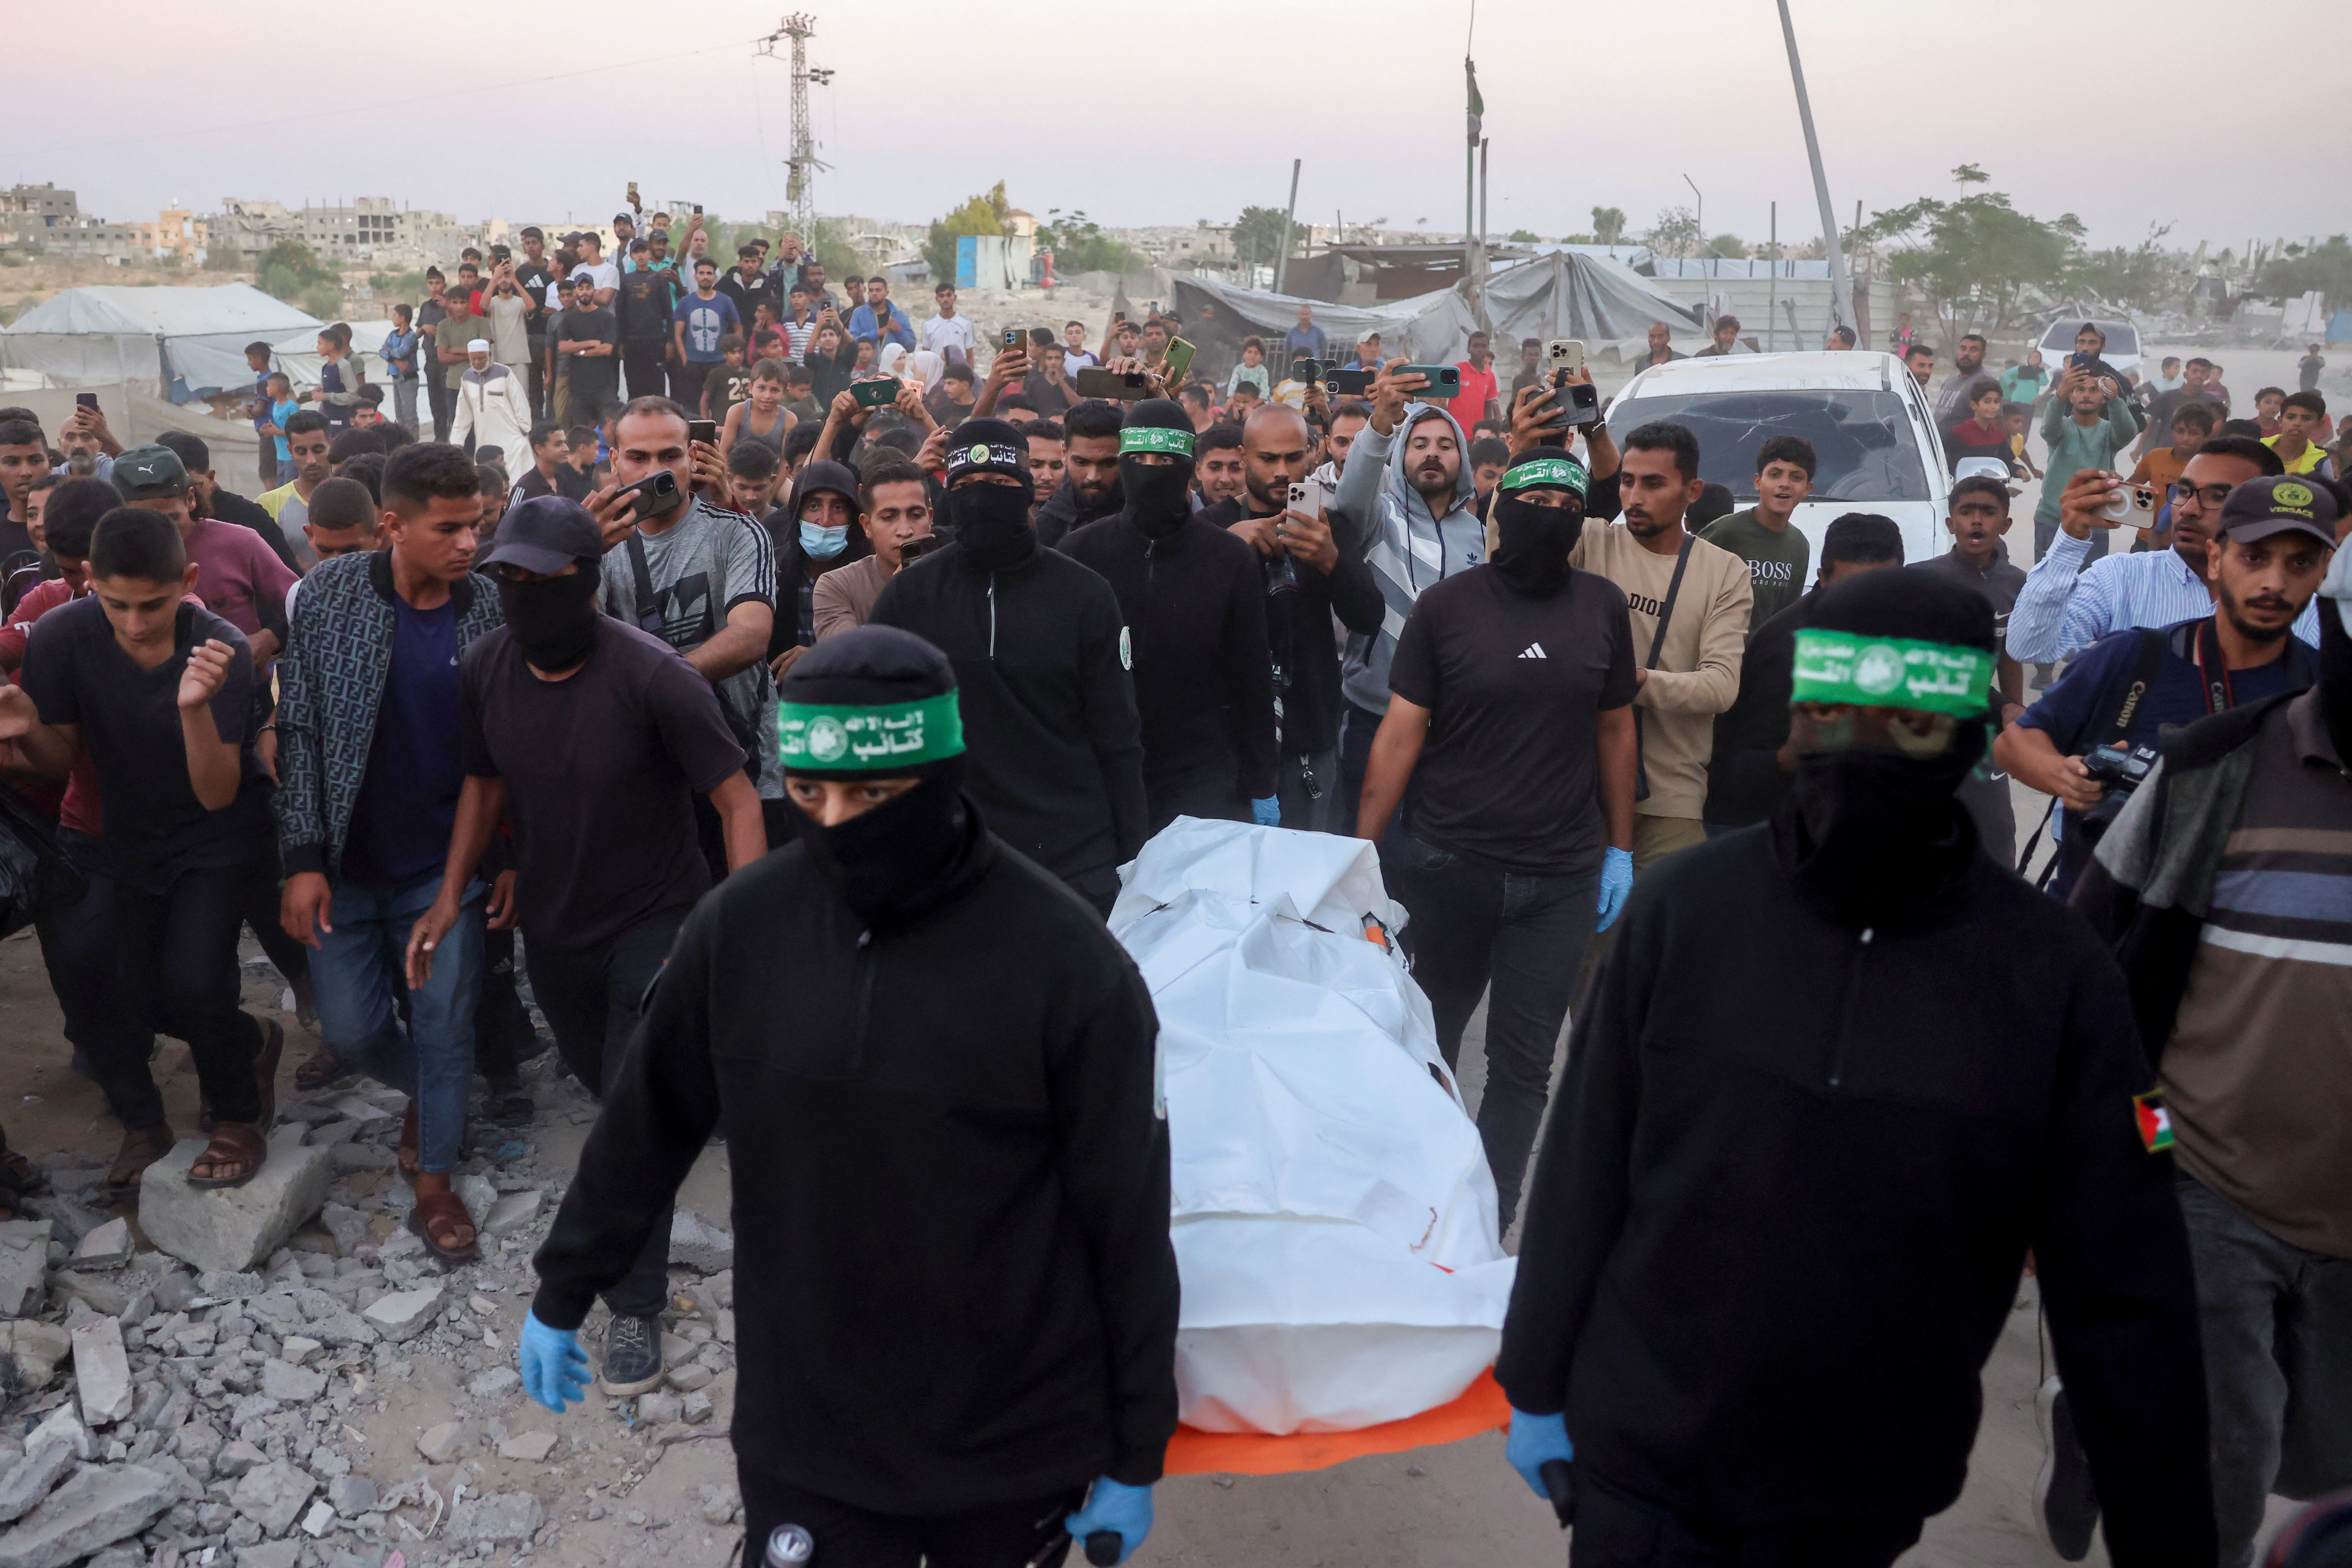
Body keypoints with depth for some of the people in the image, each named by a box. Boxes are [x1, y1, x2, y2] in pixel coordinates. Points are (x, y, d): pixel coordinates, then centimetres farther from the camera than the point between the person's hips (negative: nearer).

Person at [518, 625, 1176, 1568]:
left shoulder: (1067, 963, -18)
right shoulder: (739, 926, -8)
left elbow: (1126, 1220, -10)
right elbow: (646, 1129, 6)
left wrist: (1135, 1455, -4)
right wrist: (562, 1297, 16)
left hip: (1017, 1452, -2)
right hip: (801, 1436, 2)